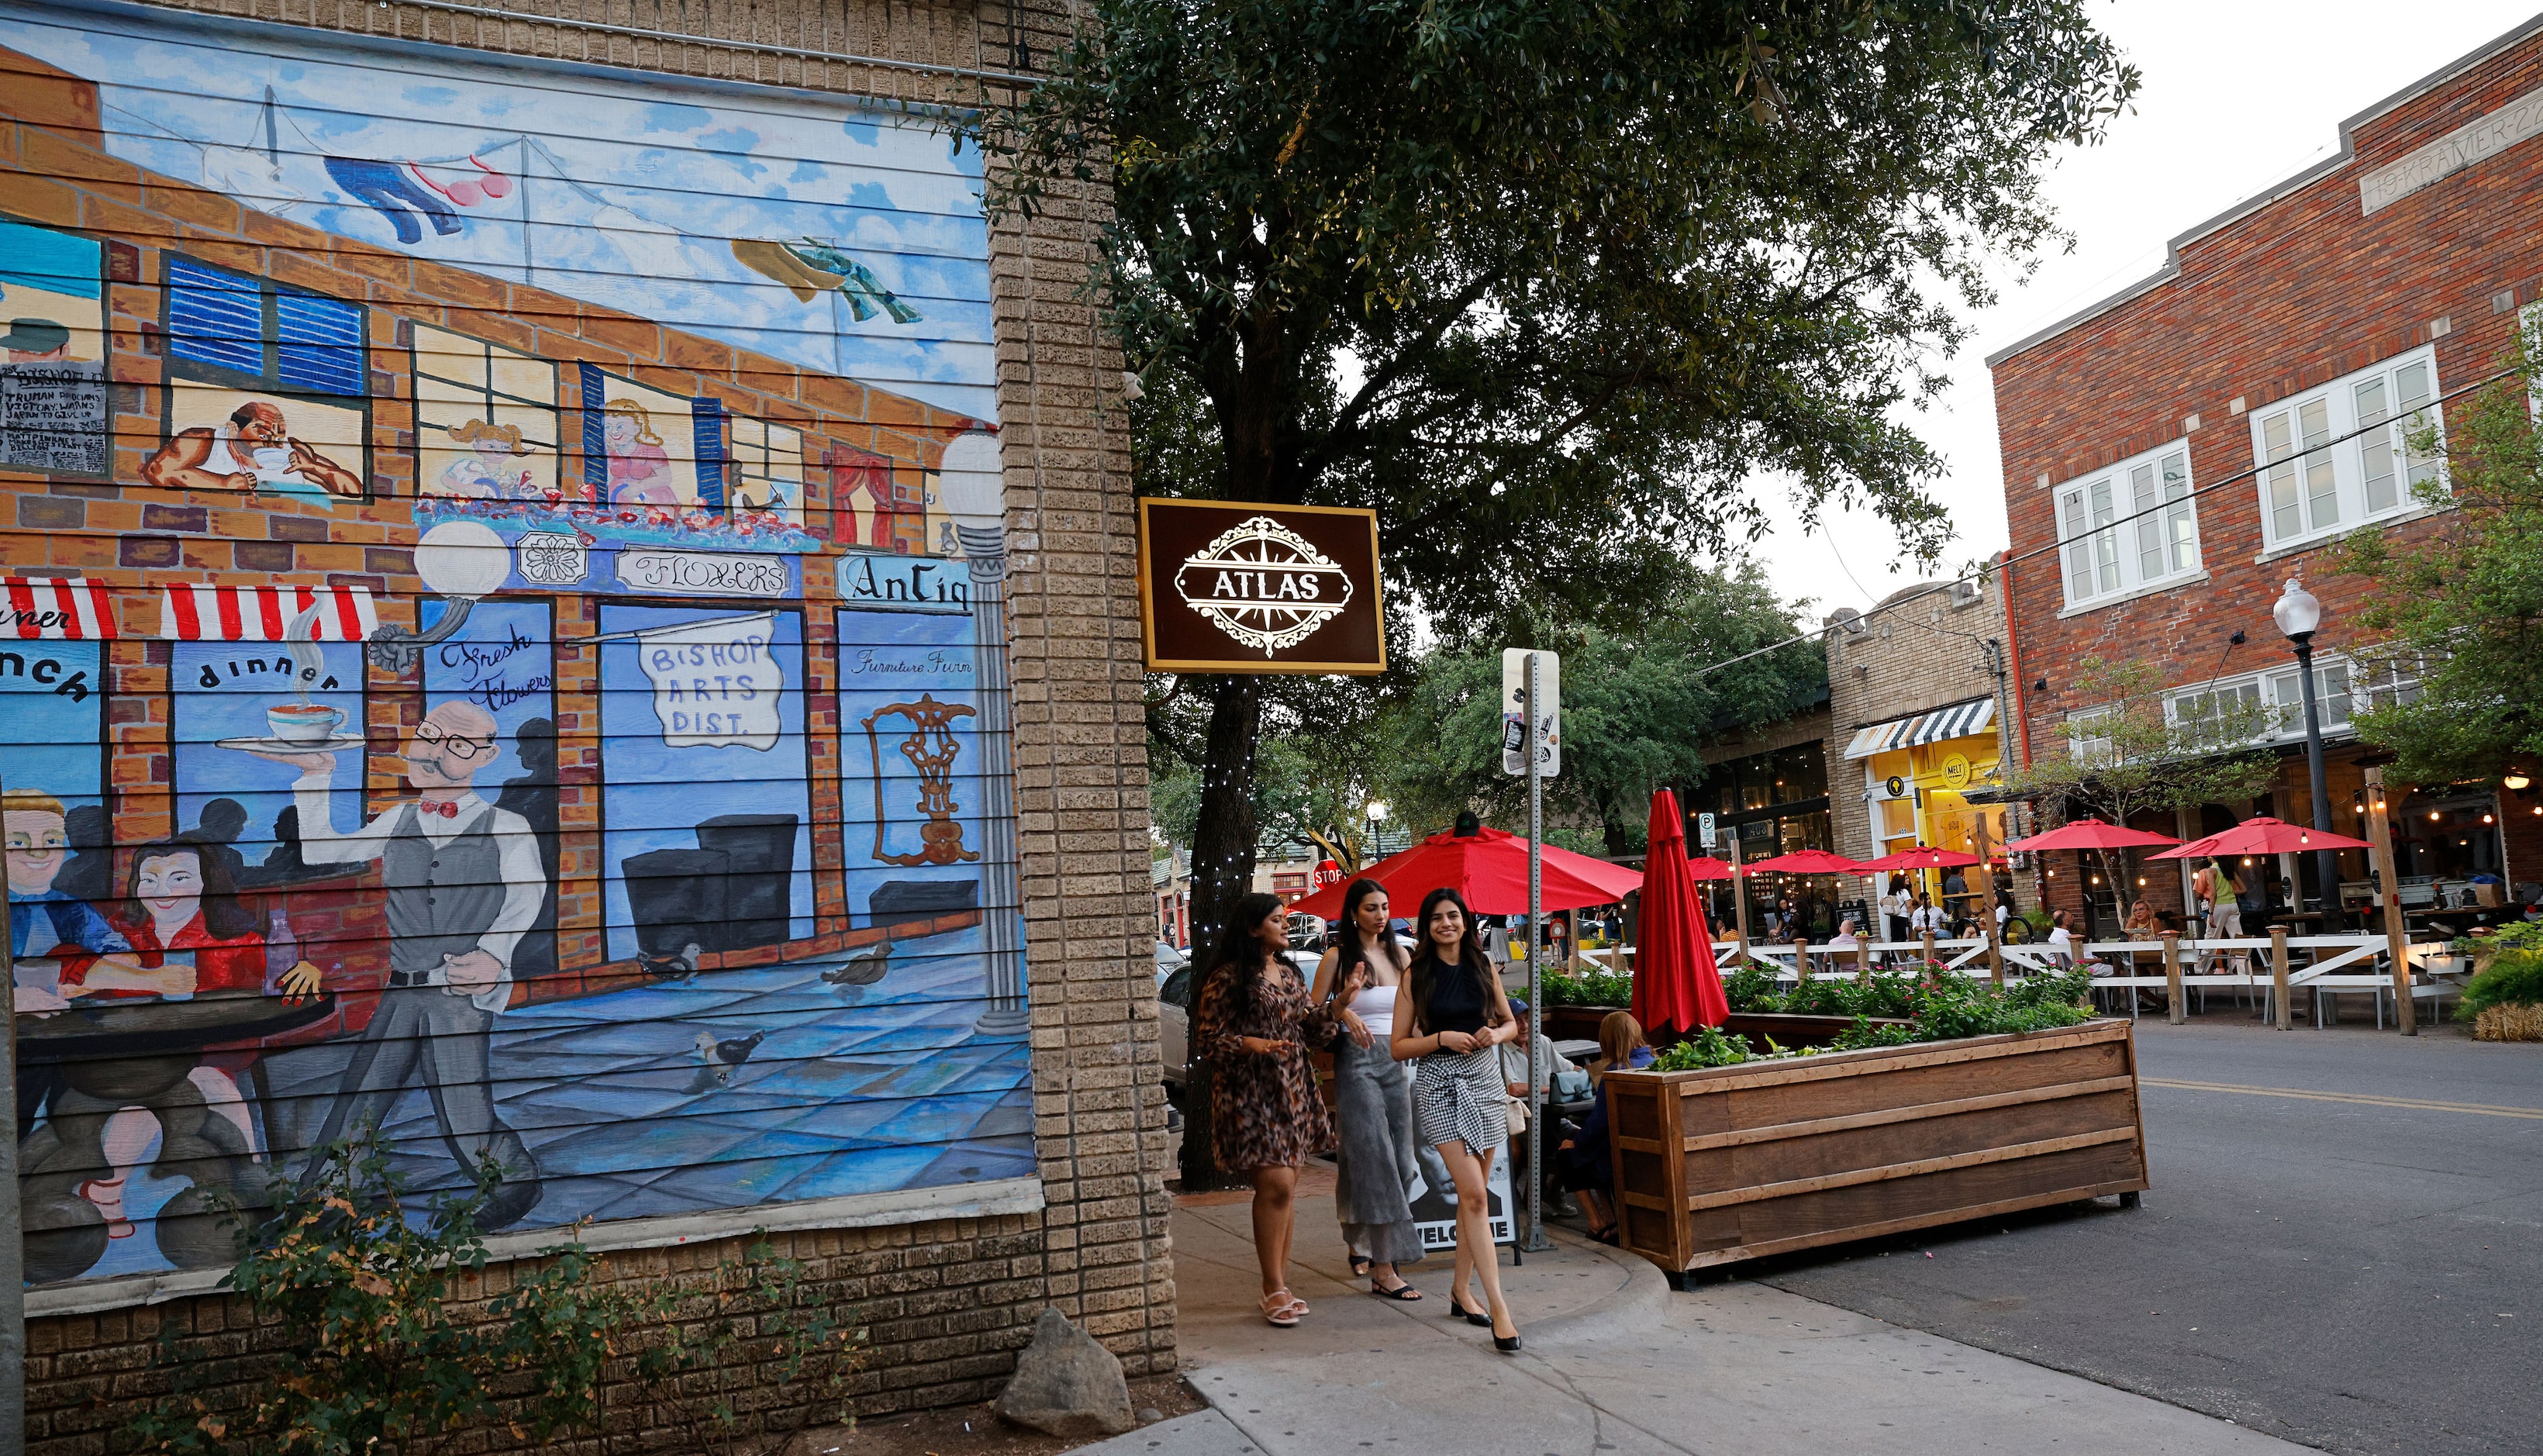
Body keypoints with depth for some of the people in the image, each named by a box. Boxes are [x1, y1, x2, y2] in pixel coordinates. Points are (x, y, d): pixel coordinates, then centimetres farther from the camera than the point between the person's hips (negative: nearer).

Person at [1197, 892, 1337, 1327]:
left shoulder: (1289, 974, 14)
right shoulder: (1228, 977, -8)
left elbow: (1310, 1029, 14)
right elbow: (1206, 1038, -9)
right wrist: (1252, 1044, -22)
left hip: (1293, 1093, 7)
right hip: (1251, 1094, -7)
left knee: (1287, 1190, 8)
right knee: (1275, 1185, -12)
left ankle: (1280, 1286, 16)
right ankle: (1273, 1287, 0)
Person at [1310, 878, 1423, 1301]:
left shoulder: (1399, 954, 13)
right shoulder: (1338, 957, -2)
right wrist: (1342, 1010, -19)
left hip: (1396, 1060, 6)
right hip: (1356, 1061, -6)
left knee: (1400, 1159, 6)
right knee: (1374, 1159, -11)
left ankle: (1359, 1243, 26)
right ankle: (1384, 1269, -10)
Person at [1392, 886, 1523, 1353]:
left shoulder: (1482, 966, 7)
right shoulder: (1416, 975, -3)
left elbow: (1511, 1022, 17)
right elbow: (1399, 1046, -2)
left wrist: (1495, 1034, -5)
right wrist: (1442, 1038, -16)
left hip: (1485, 1078, 4)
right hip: (1440, 1083, -4)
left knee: (1473, 1195, 9)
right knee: (1475, 1195, -13)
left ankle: (1460, 1290, 25)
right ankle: (1499, 1308, -13)